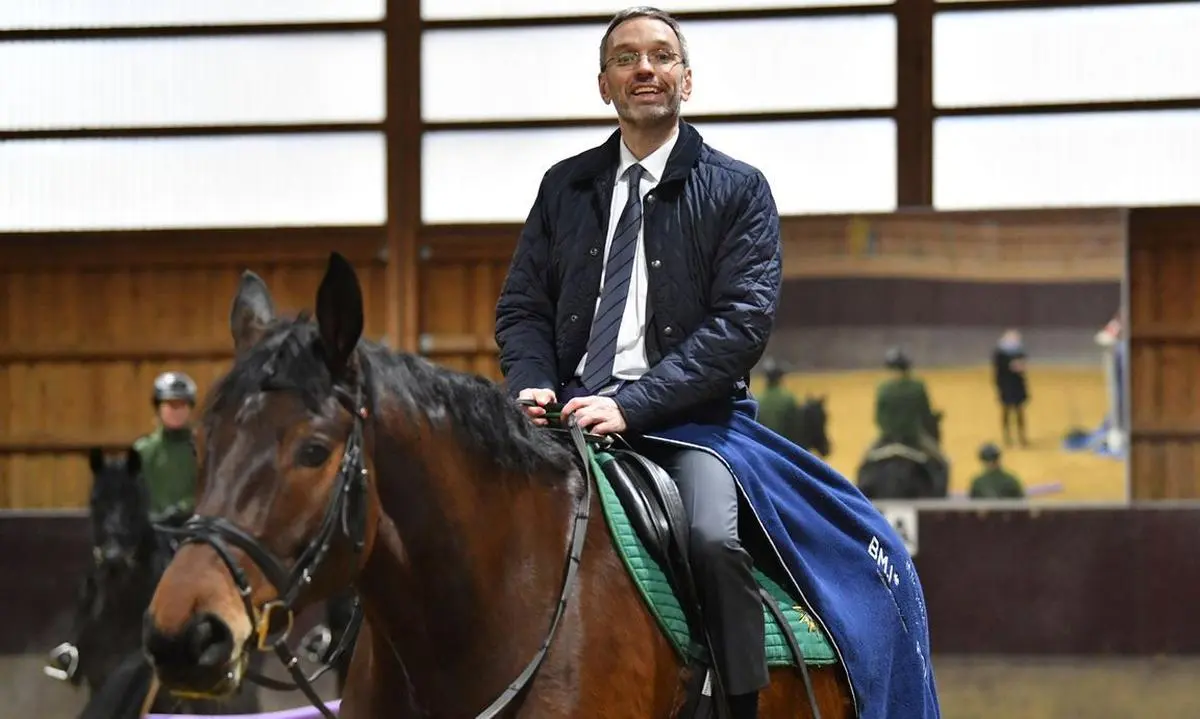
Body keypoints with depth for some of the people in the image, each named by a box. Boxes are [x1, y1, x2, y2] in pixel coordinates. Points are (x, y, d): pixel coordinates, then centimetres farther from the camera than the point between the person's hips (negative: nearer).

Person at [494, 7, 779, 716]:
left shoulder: (738, 190, 5)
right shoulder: (565, 188, 17)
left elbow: (744, 320, -6)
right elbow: (523, 306, 17)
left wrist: (633, 404, -17)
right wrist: (533, 385, -8)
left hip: (687, 422, -3)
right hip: (572, 415, 3)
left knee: (715, 537, -32)